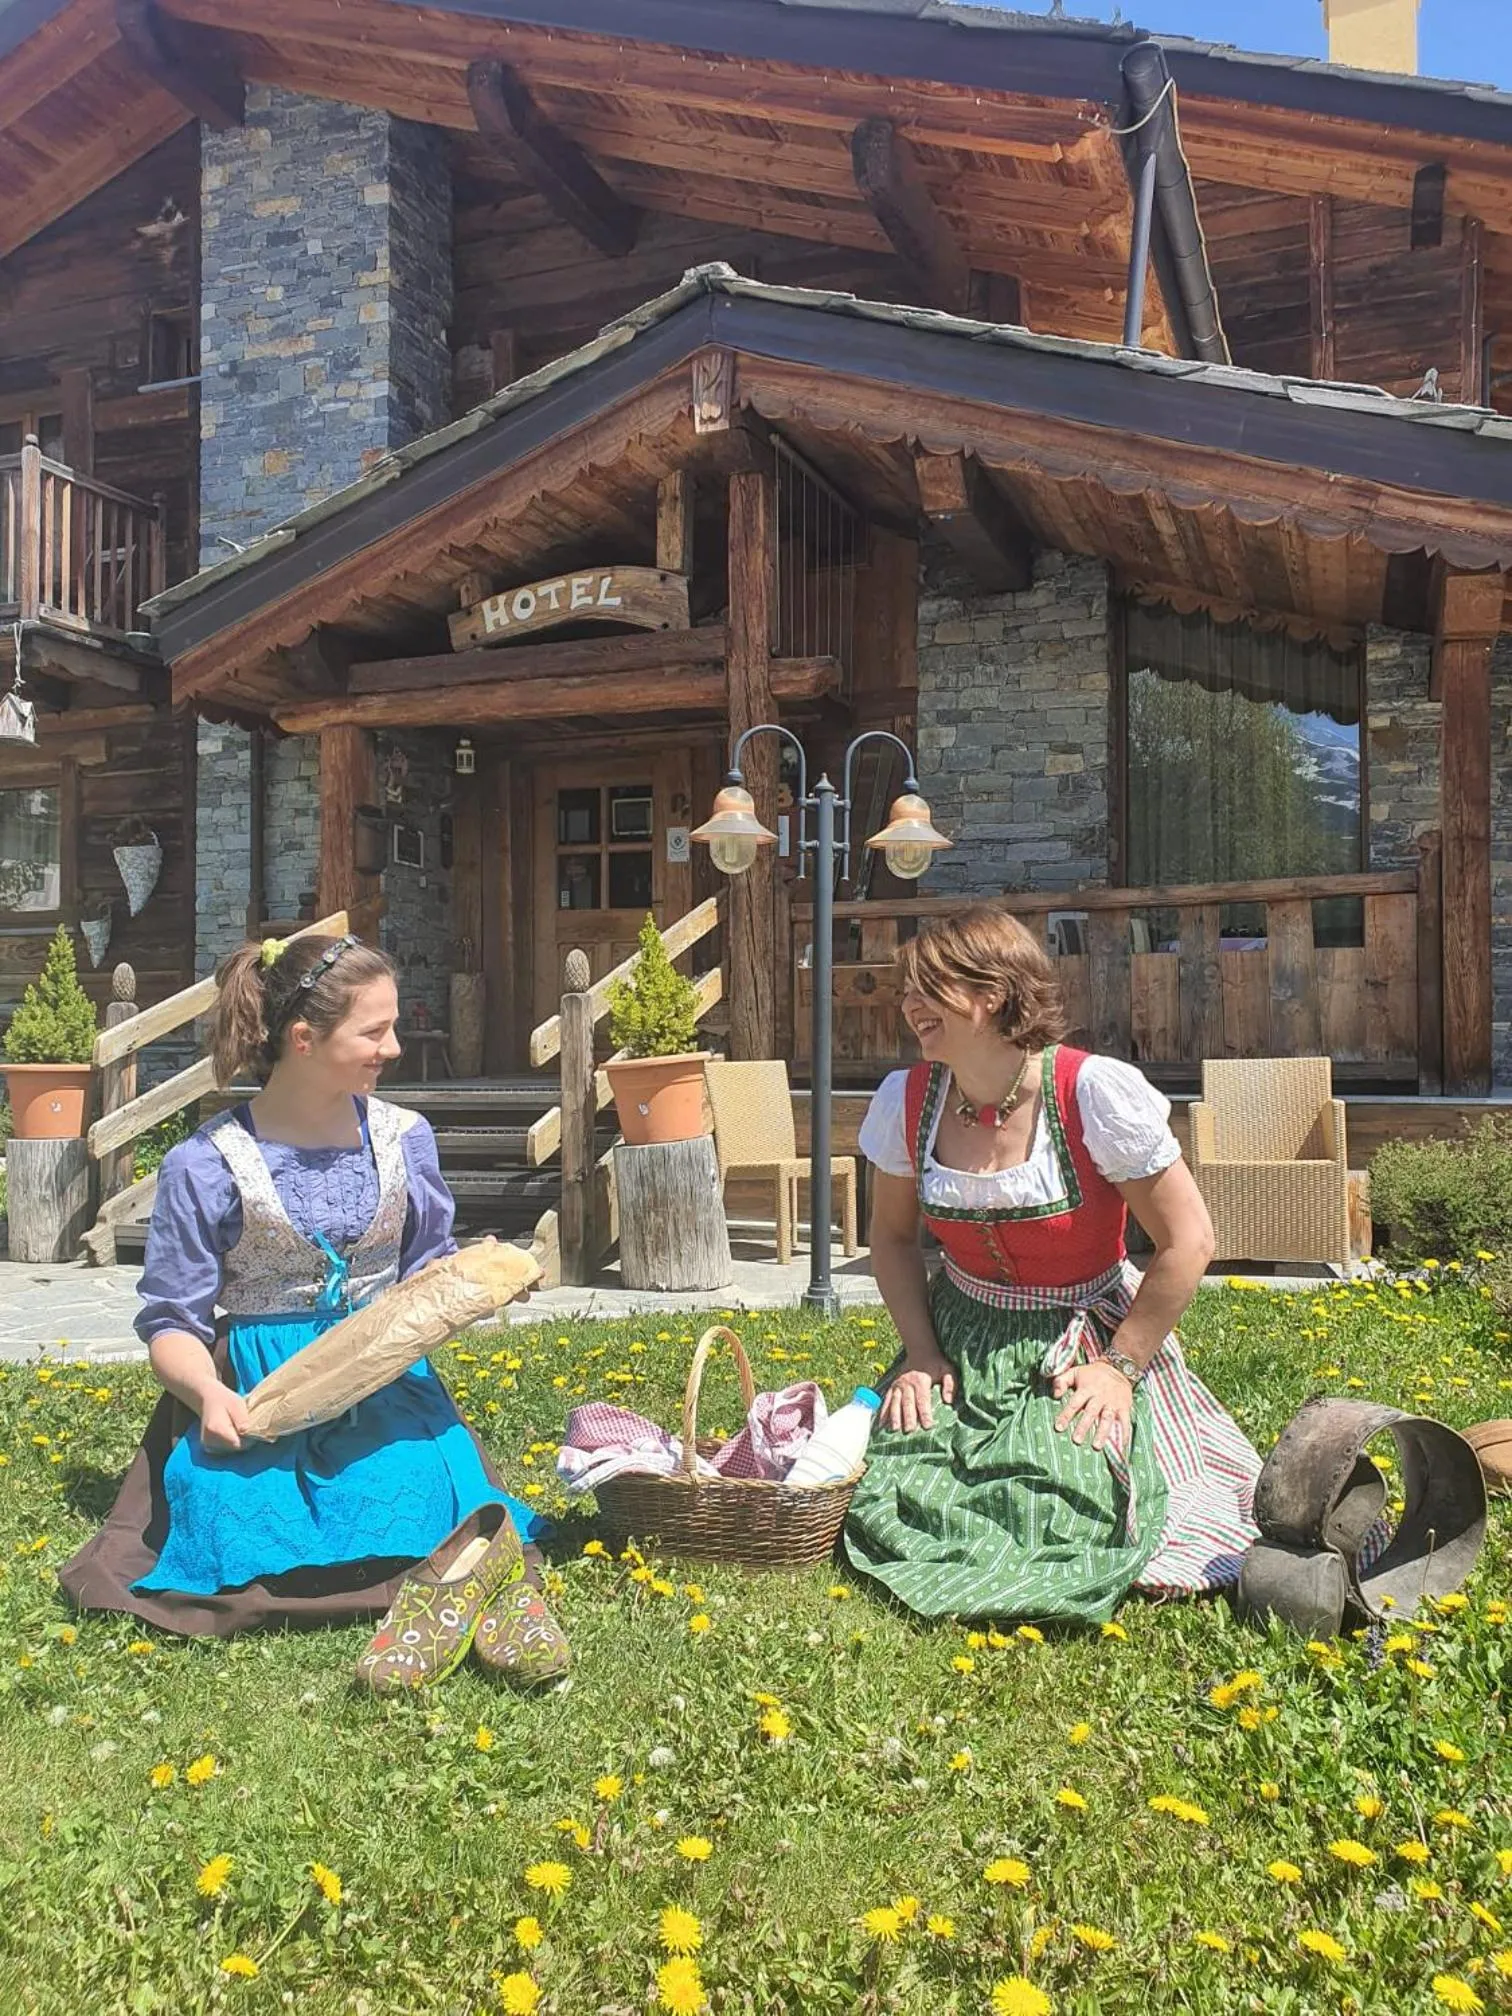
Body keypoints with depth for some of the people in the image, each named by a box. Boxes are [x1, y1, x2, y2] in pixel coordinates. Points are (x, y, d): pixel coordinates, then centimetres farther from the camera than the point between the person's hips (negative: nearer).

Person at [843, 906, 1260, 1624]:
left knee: (1074, 1511, -23)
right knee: (898, 1496, -16)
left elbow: (1187, 1241, -13)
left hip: (1083, 1340, -3)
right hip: (960, 1342, 3)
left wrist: (1120, 1367, -12)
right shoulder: (905, 1101, -6)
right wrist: (919, 1353, -3)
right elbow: (893, 1235, 9)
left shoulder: (1096, 1093, -20)